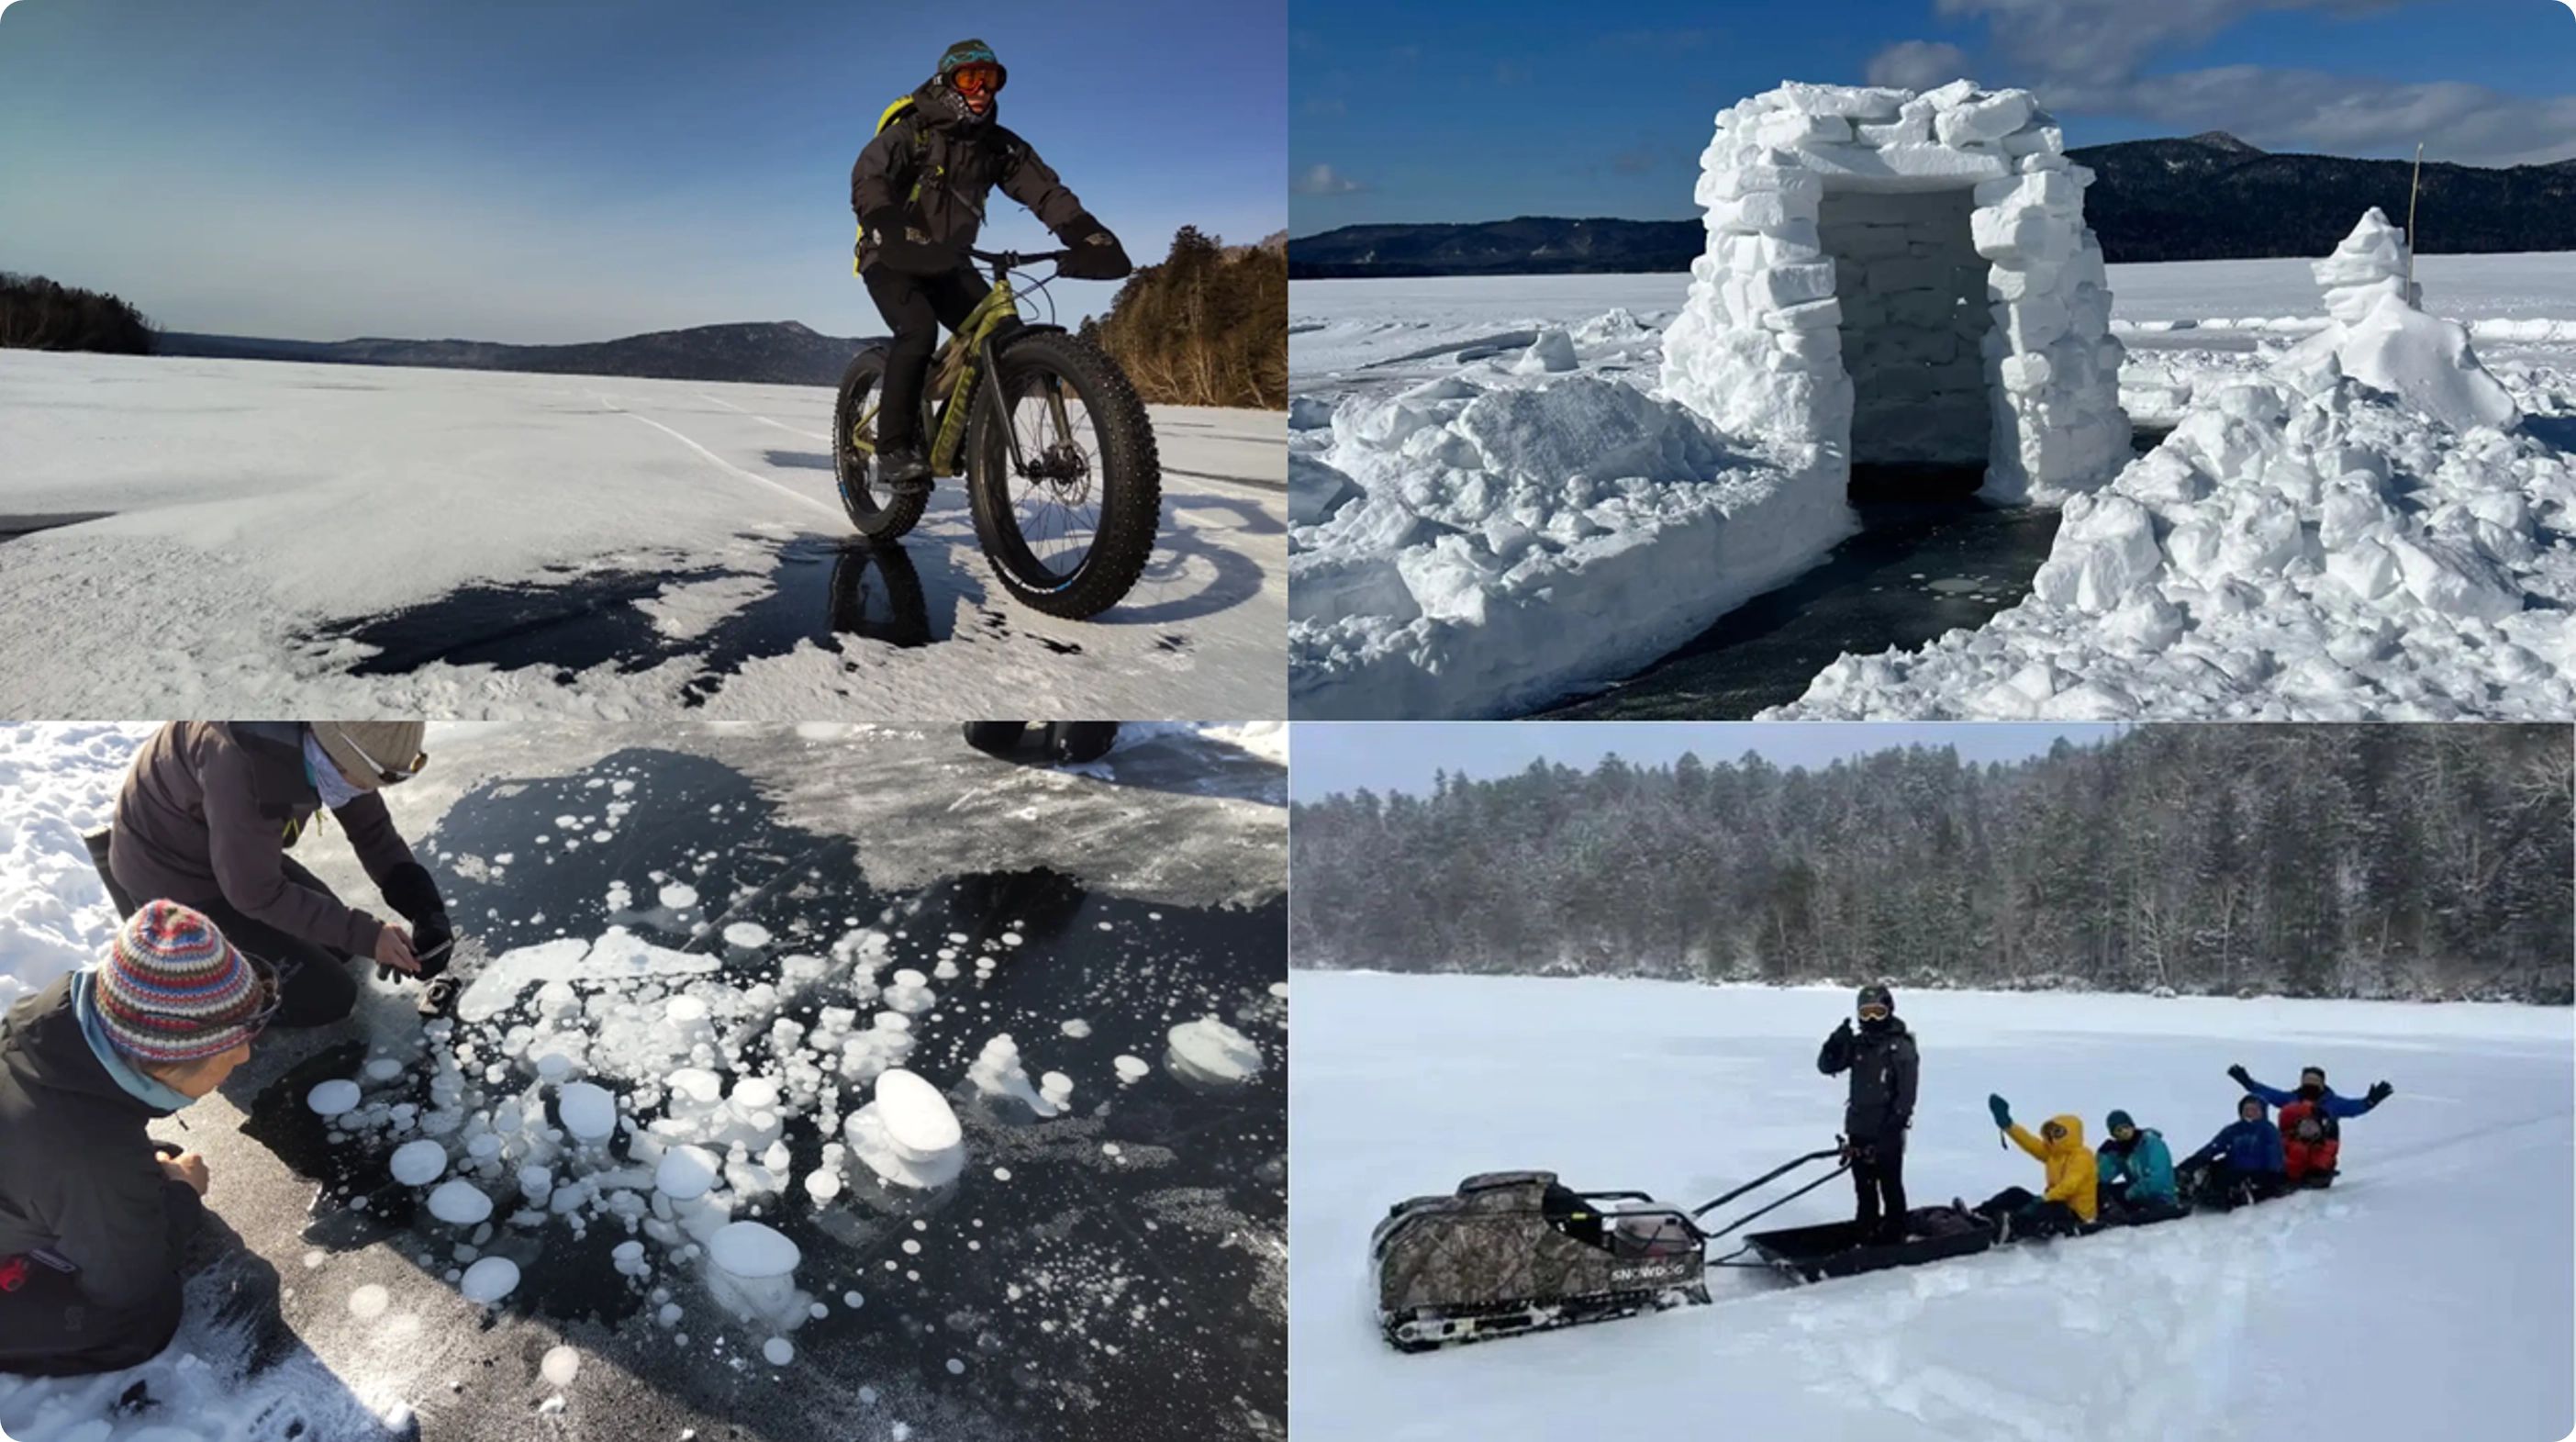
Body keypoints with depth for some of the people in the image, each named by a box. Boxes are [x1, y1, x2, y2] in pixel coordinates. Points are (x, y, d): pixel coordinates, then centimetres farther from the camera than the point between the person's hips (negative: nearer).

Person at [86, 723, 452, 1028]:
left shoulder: (330, 736, -15)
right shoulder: (241, 762, -38)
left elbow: (372, 829, -4)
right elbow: (256, 893, -28)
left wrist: (427, 910, -16)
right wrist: (364, 934, -25)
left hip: (216, 850, 8)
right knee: (328, 996, -7)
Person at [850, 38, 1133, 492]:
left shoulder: (1000, 145, -2)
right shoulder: (910, 132, -15)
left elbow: (1045, 190, -13)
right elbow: (867, 181, -31)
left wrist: (1088, 236, -32)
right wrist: (893, 233, -52)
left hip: (947, 263, 5)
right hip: (892, 259, -5)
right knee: (918, 330, -31)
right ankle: (894, 449, -24)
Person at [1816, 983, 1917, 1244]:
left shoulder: (1901, 1046, -8)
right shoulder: (1857, 1044, 9)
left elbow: (1907, 1089, -12)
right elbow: (1826, 1066, 5)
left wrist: (1897, 1120, -20)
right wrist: (1836, 1042, -12)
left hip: (1887, 1131, -6)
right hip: (1859, 1127, 6)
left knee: (1890, 1185, 0)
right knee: (1864, 1185, 15)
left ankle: (1894, 1234, 8)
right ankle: (1866, 1230, 26)